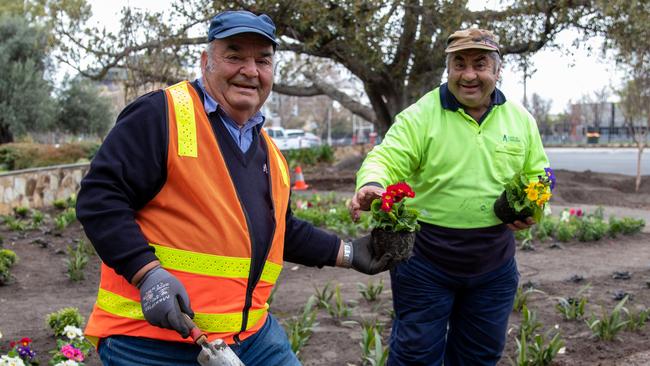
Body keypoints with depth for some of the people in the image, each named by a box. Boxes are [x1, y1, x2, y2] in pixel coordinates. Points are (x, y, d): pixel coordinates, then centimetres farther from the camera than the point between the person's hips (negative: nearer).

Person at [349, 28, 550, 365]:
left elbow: (536, 175, 15)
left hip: (493, 264, 4)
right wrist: (371, 185, -41)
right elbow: (386, 160, -18)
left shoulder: (521, 119, 5)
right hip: (425, 261, -4)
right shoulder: (420, 116, -9)